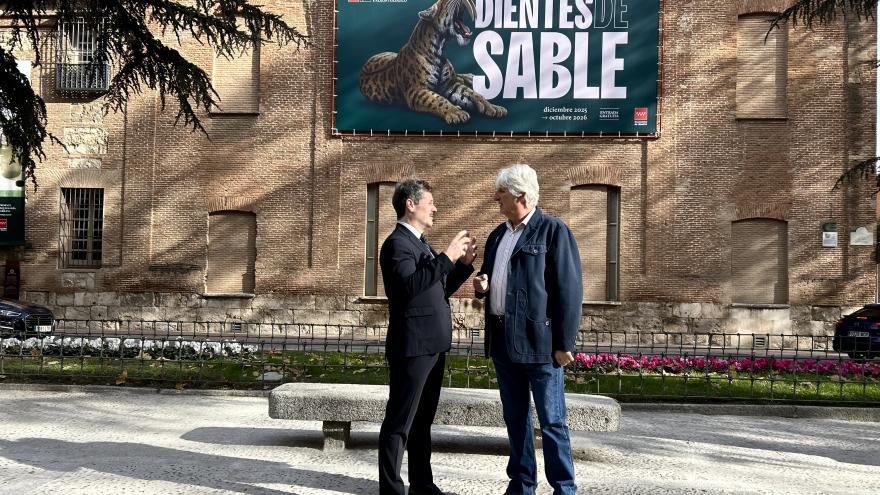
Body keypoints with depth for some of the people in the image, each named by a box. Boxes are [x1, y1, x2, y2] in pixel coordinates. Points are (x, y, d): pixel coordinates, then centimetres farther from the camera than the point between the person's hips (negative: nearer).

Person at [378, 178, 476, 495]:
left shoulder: (420, 243, 17)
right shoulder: (397, 243, -13)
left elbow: (439, 290, 19)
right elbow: (409, 285, -29)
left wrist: (464, 263, 7)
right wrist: (446, 257, -27)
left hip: (431, 346, 10)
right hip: (413, 347, -10)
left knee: (422, 419, 17)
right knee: (399, 422, -3)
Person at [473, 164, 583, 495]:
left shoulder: (554, 231, -7)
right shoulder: (498, 234, 15)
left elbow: (569, 291, -11)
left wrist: (564, 343, -15)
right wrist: (482, 286, 4)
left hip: (538, 341, -7)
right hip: (503, 341, 7)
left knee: (551, 421, 0)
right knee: (515, 418, 14)